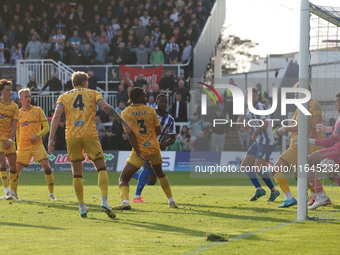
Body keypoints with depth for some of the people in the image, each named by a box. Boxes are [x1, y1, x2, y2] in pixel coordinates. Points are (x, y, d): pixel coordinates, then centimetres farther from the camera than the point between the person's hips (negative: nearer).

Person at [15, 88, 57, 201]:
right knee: (16, 170, 0)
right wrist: (18, 146, 13)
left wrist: (37, 136, -15)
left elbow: (46, 128, 1)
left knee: (47, 166, -16)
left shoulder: (37, 110, 3)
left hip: (37, 144, -2)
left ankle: (51, 194, -8)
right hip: (23, 147, 2)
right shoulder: (18, 113, 9)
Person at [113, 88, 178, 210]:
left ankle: (125, 201, -27)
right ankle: (171, 201, 33)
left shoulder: (125, 113, -3)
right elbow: (158, 131, 4)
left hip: (139, 150, -3)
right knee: (160, 173, 29)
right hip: (154, 148, 3)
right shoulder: (150, 110, 2)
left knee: (123, 179, 0)